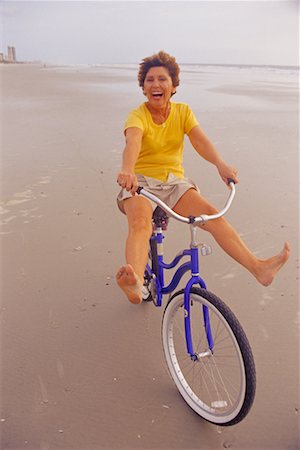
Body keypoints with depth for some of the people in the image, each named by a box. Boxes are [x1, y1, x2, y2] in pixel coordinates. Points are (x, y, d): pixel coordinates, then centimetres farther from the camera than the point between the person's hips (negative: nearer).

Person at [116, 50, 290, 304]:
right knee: (140, 223, -34)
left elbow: (200, 140, -12)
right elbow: (133, 143, -28)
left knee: (211, 214, -20)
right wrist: (127, 171, -50)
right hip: (140, 182, -3)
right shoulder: (137, 116, -5)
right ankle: (136, 283, -56)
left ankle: (259, 268, -26)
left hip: (174, 182, 3)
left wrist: (220, 164, -32)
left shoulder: (183, 112, 6)